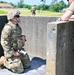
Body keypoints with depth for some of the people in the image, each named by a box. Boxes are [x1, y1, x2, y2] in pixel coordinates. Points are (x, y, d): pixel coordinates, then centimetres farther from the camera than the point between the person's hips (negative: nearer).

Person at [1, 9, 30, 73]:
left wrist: (23, 38, -2)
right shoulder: (8, 28, -24)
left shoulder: (17, 26, 4)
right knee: (19, 70, -8)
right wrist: (12, 53, -22)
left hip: (19, 50, 9)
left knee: (27, 65, 13)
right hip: (11, 51, -8)